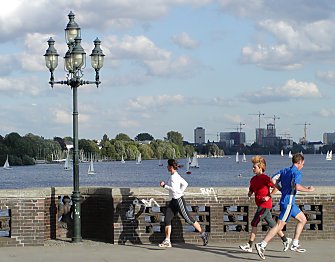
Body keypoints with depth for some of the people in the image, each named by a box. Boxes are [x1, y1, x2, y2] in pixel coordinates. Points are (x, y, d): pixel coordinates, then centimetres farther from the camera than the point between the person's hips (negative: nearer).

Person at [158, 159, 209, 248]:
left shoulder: (175, 177, -18)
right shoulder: (173, 176, 11)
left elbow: (174, 189, -27)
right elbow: (185, 184, 20)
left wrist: (164, 185, -21)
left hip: (178, 200, -10)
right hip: (172, 201, 10)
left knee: (188, 219, 1)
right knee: (167, 219, 0)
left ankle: (203, 234, 15)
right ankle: (167, 241, 0)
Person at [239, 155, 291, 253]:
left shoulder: (265, 178, -13)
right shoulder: (253, 179, 12)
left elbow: (276, 188, -15)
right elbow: (251, 190, 21)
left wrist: (268, 196, -20)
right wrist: (250, 193, -1)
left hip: (265, 204, -9)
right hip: (261, 205, 9)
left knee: (254, 223, -10)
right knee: (272, 224, 13)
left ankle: (249, 246, -8)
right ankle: (285, 240, 23)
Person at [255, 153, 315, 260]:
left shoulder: (285, 170, 12)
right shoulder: (297, 173, -13)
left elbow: (273, 180, 7)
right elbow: (297, 187, -27)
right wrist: (308, 189, -12)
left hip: (289, 203, 10)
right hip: (288, 202, -10)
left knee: (303, 219, 18)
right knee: (279, 226, -9)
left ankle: (295, 244, 16)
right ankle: (262, 245, -11)